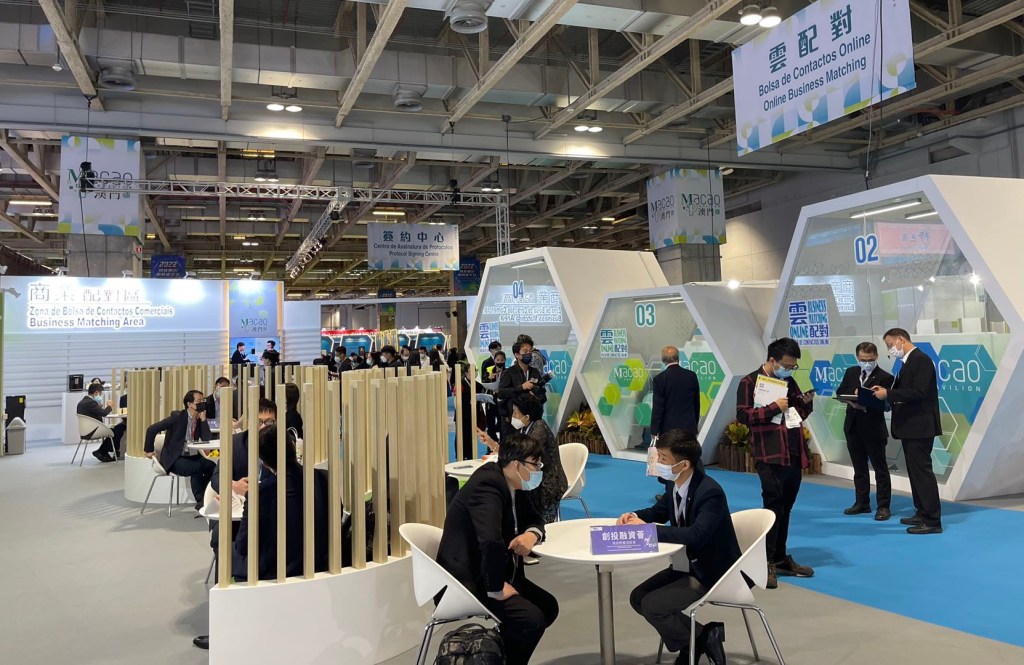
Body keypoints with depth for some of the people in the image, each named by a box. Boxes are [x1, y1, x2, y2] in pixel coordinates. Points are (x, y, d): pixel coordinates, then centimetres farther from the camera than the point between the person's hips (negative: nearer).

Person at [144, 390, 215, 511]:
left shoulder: (199, 419, 6)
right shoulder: (178, 416, -12)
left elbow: (206, 439, -4)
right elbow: (152, 429, -13)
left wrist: (203, 419, -11)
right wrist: (149, 450, -8)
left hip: (190, 456, 6)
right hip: (173, 459, -6)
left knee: (212, 466, -19)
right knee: (196, 467, -32)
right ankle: (200, 501, -21)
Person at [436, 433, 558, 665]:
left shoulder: (514, 486, 5)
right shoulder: (487, 485, -25)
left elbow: (534, 519, 16)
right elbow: (491, 542, -37)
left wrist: (532, 534, -8)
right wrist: (496, 589, -27)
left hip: (492, 574, 10)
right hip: (468, 580, -10)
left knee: (548, 606, 7)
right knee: (532, 619, -21)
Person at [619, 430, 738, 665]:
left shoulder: (710, 492, -28)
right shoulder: (676, 486, -2)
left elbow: (696, 536, -40)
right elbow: (658, 512, 17)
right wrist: (635, 516, -6)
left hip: (713, 572, -9)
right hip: (691, 564, 9)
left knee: (652, 605, -18)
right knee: (638, 597, 5)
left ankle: (697, 643, 4)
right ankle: (702, 635, 11)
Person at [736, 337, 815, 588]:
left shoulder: (789, 382, 16)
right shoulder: (750, 382, -5)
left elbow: (800, 415, 22)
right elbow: (743, 415, -13)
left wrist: (807, 402, 1)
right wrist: (774, 407, -18)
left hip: (794, 455, 7)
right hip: (770, 456, -7)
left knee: (785, 509, 12)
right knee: (773, 506, -8)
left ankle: (781, 558, 22)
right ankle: (766, 563, -2)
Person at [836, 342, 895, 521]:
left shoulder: (885, 377, -8)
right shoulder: (851, 372, 9)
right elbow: (840, 392, 5)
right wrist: (853, 393, -14)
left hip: (873, 428, -6)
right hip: (853, 426, 6)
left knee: (880, 468, 2)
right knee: (859, 467, 14)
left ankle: (883, 506, 7)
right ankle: (862, 503, 23)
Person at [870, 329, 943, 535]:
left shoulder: (921, 360, -15)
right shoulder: (909, 362, 15)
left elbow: (919, 392, -25)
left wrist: (888, 393, -21)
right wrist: (885, 391, 1)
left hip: (919, 426, -10)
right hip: (911, 426, 10)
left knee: (922, 471, -7)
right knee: (915, 471, 15)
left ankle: (932, 520, -3)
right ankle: (922, 513, 24)